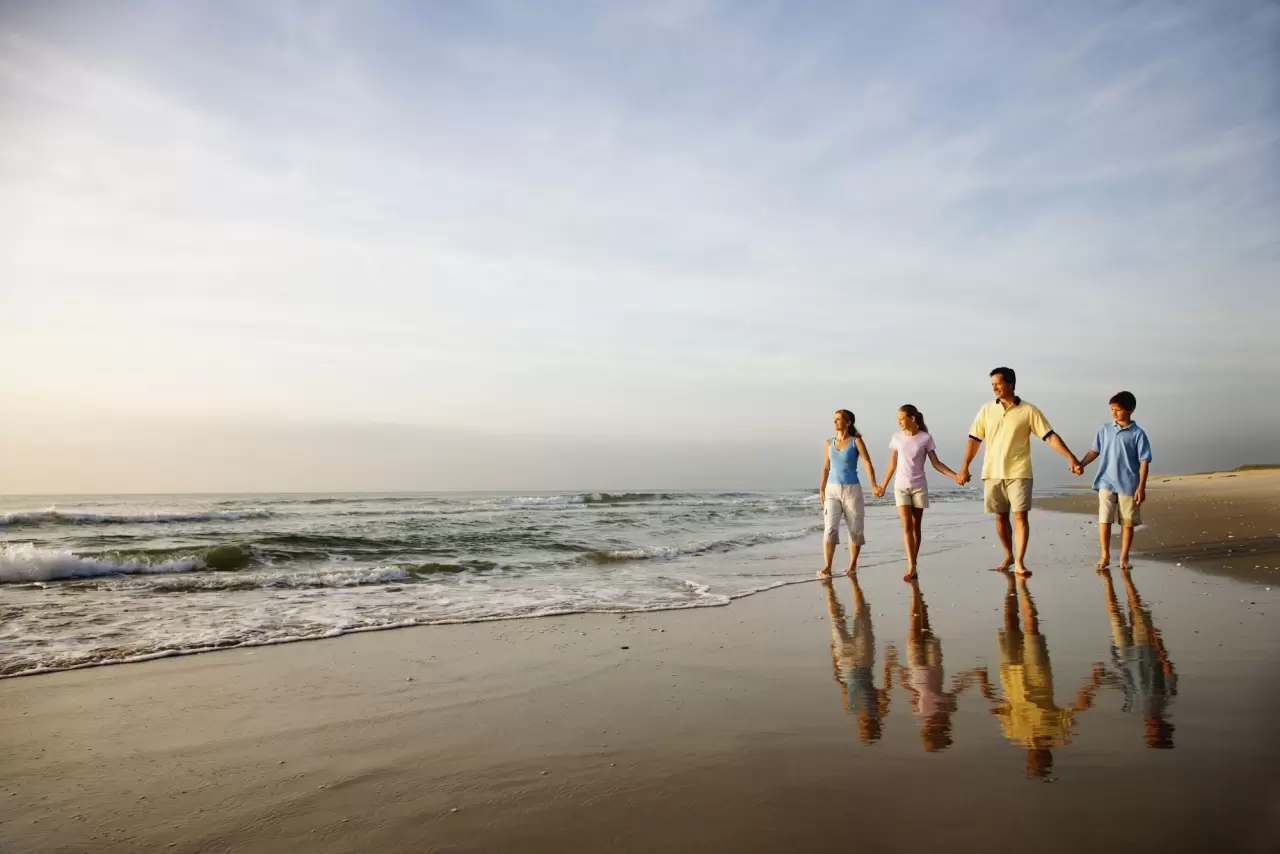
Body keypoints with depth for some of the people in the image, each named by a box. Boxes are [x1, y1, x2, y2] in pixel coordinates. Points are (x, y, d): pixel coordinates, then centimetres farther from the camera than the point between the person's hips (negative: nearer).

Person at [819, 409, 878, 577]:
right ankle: (826, 568, -18)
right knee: (830, 527, -13)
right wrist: (822, 489, 10)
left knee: (855, 529, 7)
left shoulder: (856, 441, -3)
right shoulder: (829, 443, 8)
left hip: (852, 490, -2)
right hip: (832, 490, 2)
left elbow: (867, 463, -11)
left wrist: (874, 485, -23)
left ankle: (853, 564, 23)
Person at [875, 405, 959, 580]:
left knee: (916, 526, 5)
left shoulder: (925, 438, -4)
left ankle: (914, 565, 13)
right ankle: (911, 567, -12)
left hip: (919, 487, -1)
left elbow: (936, 463, -1)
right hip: (901, 487, 1)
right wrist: (883, 486, 13)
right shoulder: (897, 438, 1)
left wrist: (955, 476, -12)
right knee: (907, 526, -9)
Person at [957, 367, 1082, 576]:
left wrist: (1072, 458, -13)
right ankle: (1008, 556, 25)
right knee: (1001, 517, 10)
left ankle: (1019, 562, -5)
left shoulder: (1028, 411, -3)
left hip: (1018, 473, -3)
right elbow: (974, 439, 6)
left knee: (1020, 515, -8)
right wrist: (964, 467, 1)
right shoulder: (987, 410, 5)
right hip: (992, 473, 3)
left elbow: (1050, 436, -5)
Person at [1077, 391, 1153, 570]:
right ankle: (1105, 556, 8)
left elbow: (1144, 461, -4)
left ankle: (1124, 557, 17)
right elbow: (1095, 451, 10)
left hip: (1128, 485, -2)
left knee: (1128, 522, 6)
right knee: (1104, 520, -2)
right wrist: (1081, 464, -8)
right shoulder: (1104, 430, 5)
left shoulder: (1138, 434, -4)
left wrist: (1141, 487, -9)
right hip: (1106, 483, 2)